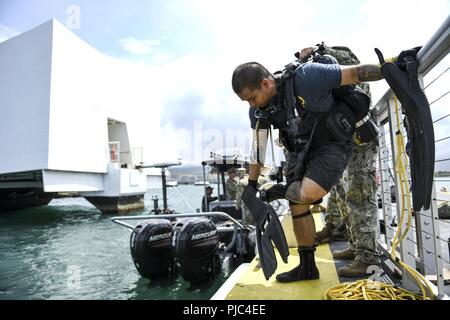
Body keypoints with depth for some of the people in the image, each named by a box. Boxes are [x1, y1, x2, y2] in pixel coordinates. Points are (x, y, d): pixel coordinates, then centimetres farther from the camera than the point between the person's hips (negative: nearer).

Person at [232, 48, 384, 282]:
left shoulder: (305, 77, -29)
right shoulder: (258, 110, -9)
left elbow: (355, 73, -21)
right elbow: (258, 147, 1)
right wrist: (251, 185, 4)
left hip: (333, 143, -6)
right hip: (300, 149, 6)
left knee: (308, 194, -30)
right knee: (297, 206, 5)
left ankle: (283, 191, 8)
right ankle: (307, 267, 21)